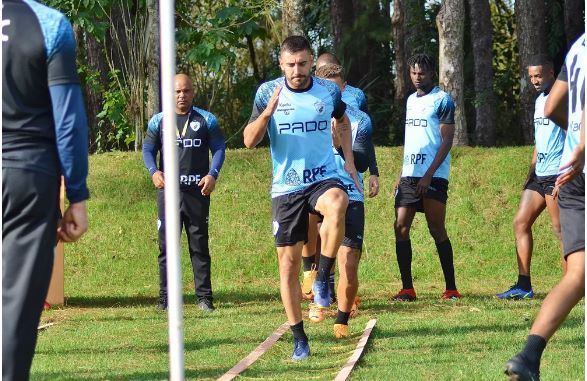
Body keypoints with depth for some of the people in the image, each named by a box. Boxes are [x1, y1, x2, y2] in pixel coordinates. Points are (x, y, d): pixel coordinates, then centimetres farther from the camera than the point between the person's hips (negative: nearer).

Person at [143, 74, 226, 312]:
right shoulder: (158, 121, 8)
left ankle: (204, 296, 4)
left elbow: (219, 148, 5)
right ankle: (165, 297, 4)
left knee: (199, 244, 2)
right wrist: (153, 171, -12)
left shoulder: (206, 120, 6)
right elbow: (148, 149, 8)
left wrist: (212, 174, -11)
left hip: (197, 192, -1)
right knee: (166, 245, 1)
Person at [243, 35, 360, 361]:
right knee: (288, 260, 1)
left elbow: (343, 122, 21)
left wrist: (349, 160, 11)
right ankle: (299, 338, 14)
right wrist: (267, 112, -24)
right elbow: (249, 141, -7)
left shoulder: (329, 91, 0)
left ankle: (322, 280, -18)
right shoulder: (268, 92, -4)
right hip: (286, 186, 1)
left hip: (324, 178, 0)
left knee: (337, 207, -37)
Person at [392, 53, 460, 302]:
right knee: (401, 228, -2)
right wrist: (401, 175, 17)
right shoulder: (411, 100, 18)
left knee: (437, 230, -5)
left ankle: (451, 288, 2)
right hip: (409, 176, 7)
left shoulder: (442, 100, -4)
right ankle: (407, 288, 1)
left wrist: (428, 176, -17)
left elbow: (447, 141, -10)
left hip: (433, 177, -7)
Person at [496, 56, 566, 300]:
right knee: (520, 223, 5)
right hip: (539, 176, 9)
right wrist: (530, 174, 21)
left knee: (561, 229, -7)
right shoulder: (539, 100, 17)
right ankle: (523, 285, 6)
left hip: (556, 174, -9)